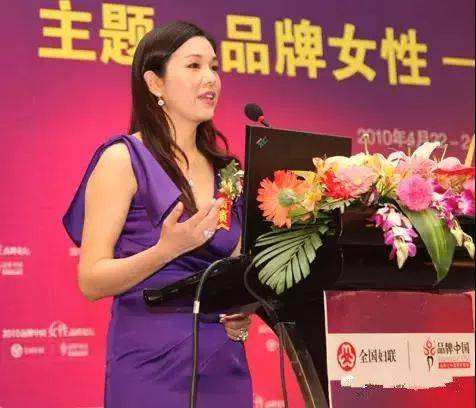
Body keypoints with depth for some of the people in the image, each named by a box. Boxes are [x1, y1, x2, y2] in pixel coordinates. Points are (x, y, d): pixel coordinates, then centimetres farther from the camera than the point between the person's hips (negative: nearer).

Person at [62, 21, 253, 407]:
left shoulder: (225, 169, 9)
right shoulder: (123, 159, -6)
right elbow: (91, 280, -10)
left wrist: (243, 312, -2)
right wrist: (166, 249, -24)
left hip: (225, 362, 6)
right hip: (153, 363, -5)